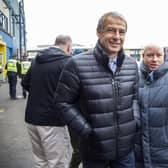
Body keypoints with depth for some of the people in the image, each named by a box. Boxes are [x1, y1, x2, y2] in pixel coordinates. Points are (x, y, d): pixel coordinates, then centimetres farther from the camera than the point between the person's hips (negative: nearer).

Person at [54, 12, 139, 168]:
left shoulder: (132, 64, 1)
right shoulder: (78, 64, -16)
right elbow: (62, 102, -10)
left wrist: (135, 121, 0)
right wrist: (86, 131, -14)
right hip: (95, 151, -4)